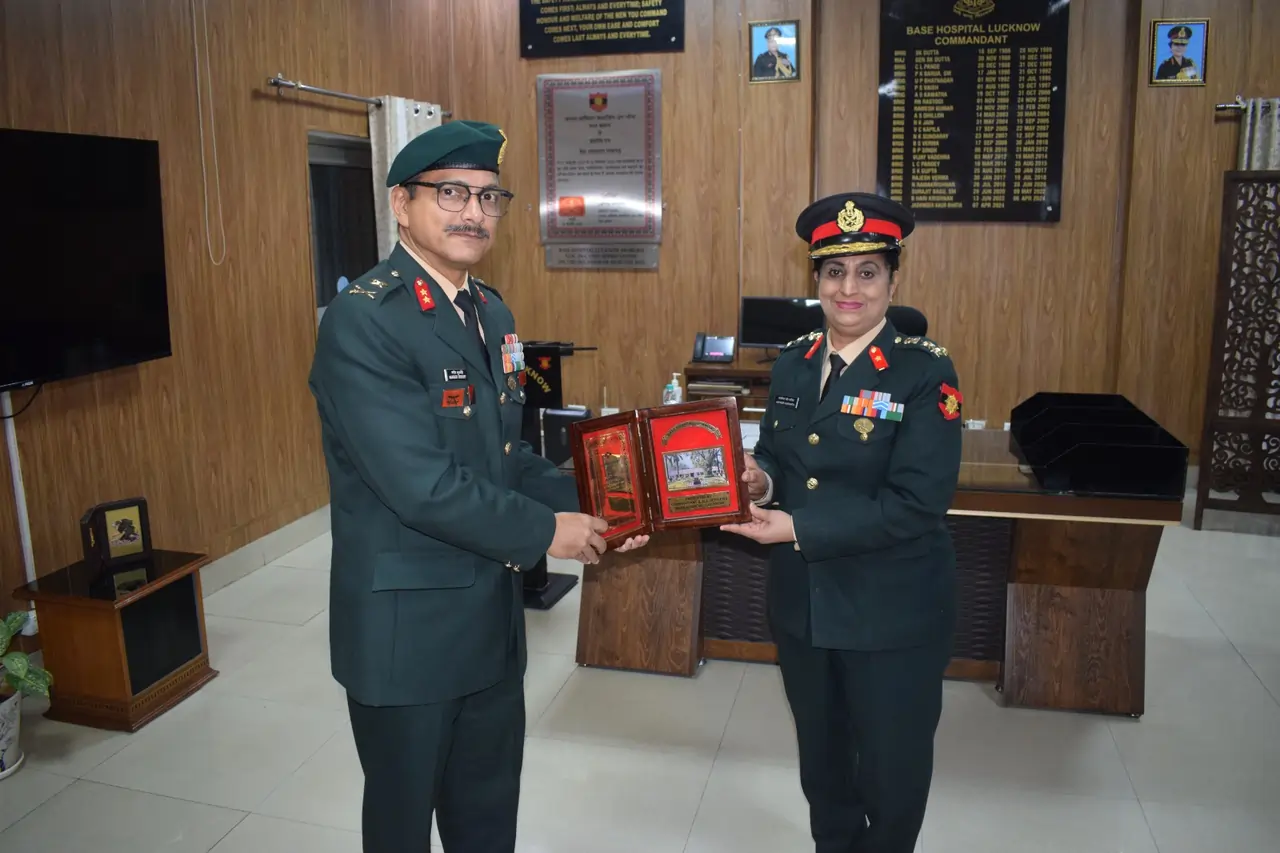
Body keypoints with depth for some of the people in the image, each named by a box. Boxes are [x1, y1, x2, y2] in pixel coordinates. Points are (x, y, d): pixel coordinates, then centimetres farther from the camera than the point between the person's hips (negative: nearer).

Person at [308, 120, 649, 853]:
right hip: (406, 625, -7)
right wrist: (545, 531, -17)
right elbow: (421, 484, -27)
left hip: (493, 617, 8)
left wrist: (586, 509, -2)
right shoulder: (363, 319, -20)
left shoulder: (493, 313, 7)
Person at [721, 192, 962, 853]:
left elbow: (917, 502, -23)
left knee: (891, 770, 15)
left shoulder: (925, 372, -16)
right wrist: (760, 478, -13)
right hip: (800, 602, 5)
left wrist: (799, 528, -26)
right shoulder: (791, 363, 2)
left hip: (892, 612, -5)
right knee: (820, 760, 25)